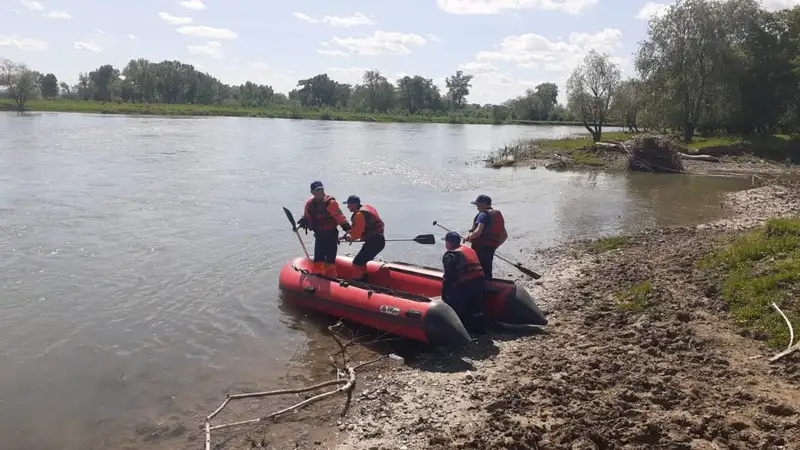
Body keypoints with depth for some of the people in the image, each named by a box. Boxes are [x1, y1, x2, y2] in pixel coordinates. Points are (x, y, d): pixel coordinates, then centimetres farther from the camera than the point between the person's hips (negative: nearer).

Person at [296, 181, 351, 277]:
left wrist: (347, 228, -32)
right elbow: (306, 217, 16)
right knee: (318, 260, 13)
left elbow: (339, 216, -21)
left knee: (330, 261, -4)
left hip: (331, 235, -6)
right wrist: (301, 224, -1)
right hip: (319, 235, 6)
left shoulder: (330, 202, -16)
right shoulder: (309, 203, 2)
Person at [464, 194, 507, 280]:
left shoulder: (483, 214, -9)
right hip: (491, 249, 8)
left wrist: (468, 237, -8)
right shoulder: (498, 215, 17)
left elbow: (478, 232, -24)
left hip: (480, 247, -8)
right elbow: (505, 236, 22)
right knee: (487, 273, 14)